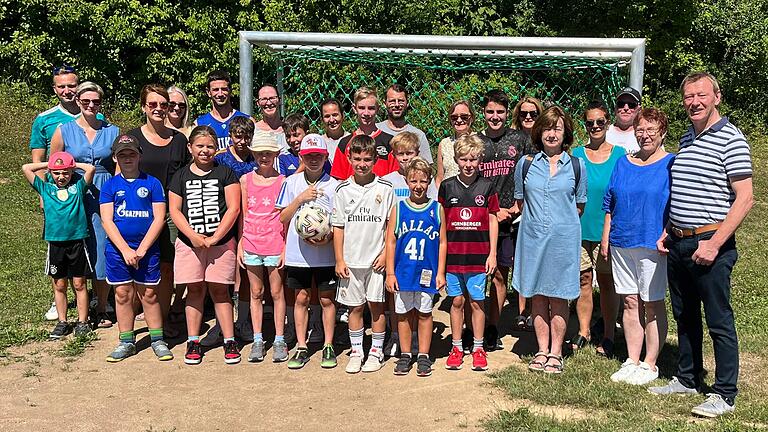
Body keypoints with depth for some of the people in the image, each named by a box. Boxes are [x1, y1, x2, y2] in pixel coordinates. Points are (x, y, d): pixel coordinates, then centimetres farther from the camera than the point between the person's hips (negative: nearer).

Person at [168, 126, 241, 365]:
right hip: (189, 243, 2)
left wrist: (214, 238, -10)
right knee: (195, 291, 6)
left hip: (221, 242, -2)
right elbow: (174, 211, 4)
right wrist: (194, 236, -10)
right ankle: (193, 342, 15)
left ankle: (230, 341, 6)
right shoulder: (181, 176, 8)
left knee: (219, 291, 1)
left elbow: (233, 208, -4)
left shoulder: (225, 173, 2)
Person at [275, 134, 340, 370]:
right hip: (298, 252, 2)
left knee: (327, 299, 7)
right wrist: (301, 198, -11)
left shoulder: (334, 185, -2)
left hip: (326, 253, -1)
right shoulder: (291, 182, 4)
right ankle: (301, 347, 19)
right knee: (301, 298, 10)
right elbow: (283, 218, 3)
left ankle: (328, 346, 19)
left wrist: (329, 237, -16)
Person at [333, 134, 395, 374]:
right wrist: (339, 260, 0)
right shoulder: (343, 190, 2)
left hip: (376, 258, -1)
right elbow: (338, 227, 4)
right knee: (355, 307, 9)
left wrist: (386, 253, -6)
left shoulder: (385, 188, -2)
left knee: (376, 305, 5)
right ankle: (356, 351, 22)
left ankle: (376, 351, 19)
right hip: (351, 259, 1)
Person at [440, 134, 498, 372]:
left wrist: (492, 253, 1)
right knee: (457, 301, 9)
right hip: (453, 255, 1)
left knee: (477, 302, 6)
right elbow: (441, 222, 7)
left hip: (479, 256, -1)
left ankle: (478, 348, 19)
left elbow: (492, 221, 5)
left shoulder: (487, 186, 1)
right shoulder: (447, 186, 3)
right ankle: (456, 347, 20)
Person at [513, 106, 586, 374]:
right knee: (537, 295, 7)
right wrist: (537, 218, 7)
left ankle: (556, 353, 14)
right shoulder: (526, 164, 4)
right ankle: (542, 350, 19)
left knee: (558, 297, 3)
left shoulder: (576, 165, 3)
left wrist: (560, 220, 5)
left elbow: (580, 205, 11)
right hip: (532, 236, 1)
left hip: (564, 238, -1)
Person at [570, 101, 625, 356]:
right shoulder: (576, 155, 5)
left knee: (607, 282, 6)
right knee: (583, 280, 8)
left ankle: (608, 337, 17)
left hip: (608, 229, -1)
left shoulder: (620, 155, 1)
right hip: (580, 228, 1)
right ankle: (583, 331, 23)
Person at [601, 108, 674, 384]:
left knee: (653, 305, 2)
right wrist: (605, 239, 11)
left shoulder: (671, 164, -2)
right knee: (630, 303, 10)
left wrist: (667, 237, -14)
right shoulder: (623, 163, 13)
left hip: (653, 245, -5)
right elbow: (610, 205, 16)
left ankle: (650, 364, 13)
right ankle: (632, 361, 19)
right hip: (621, 244, 5)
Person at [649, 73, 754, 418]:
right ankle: (688, 378, 31)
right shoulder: (686, 139, 14)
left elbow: (744, 198, -15)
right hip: (678, 243, 8)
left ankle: (725, 394, 12)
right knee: (684, 316, 17)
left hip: (710, 244, -7)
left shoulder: (730, 139, -10)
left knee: (719, 321, 1)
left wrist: (714, 244, -19)